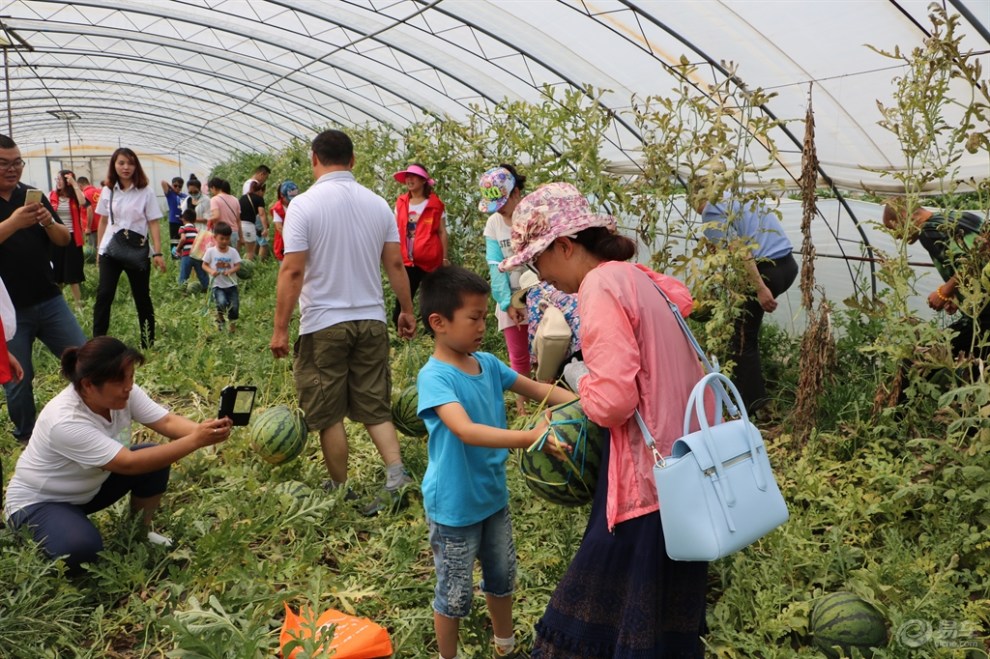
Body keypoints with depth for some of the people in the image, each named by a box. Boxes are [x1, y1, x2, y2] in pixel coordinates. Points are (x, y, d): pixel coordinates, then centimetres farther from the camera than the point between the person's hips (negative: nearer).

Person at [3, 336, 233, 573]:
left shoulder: (122, 392, -17)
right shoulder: (65, 421, -38)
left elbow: (167, 421, -24)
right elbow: (129, 464, -41)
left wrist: (201, 429, -46)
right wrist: (195, 441, -46)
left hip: (90, 487, 7)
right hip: (38, 501, -7)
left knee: (155, 460, -14)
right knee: (82, 549, -33)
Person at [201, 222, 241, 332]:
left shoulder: (233, 251, -1)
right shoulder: (211, 251, -3)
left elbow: (238, 265, -3)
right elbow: (204, 265, 2)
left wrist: (230, 271, -23)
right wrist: (211, 271, -19)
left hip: (231, 284, 2)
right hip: (217, 285, -2)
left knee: (234, 307, -4)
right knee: (222, 303, -26)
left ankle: (232, 325, 22)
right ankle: (220, 318, 6)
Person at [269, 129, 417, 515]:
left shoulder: (304, 205, -10)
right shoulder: (378, 204, 3)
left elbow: (292, 270, -14)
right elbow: (395, 264, 5)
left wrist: (280, 328, -8)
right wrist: (407, 310, 16)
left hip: (323, 324, -4)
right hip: (371, 320, 4)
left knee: (328, 414, 9)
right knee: (375, 407, 14)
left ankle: (340, 492, 19)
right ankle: (396, 475, -2)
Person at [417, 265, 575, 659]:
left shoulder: (488, 363, -3)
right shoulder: (434, 377, -25)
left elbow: (538, 389, 4)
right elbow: (467, 431, -39)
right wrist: (528, 438, -48)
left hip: (494, 495, 8)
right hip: (454, 507, -7)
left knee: (502, 577, 25)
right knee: (454, 593, 11)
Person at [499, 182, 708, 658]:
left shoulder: (602, 286, -17)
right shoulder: (634, 276, 10)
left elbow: (612, 401, -26)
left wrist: (579, 378, -4)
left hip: (649, 473, -9)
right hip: (679, 459, 9)